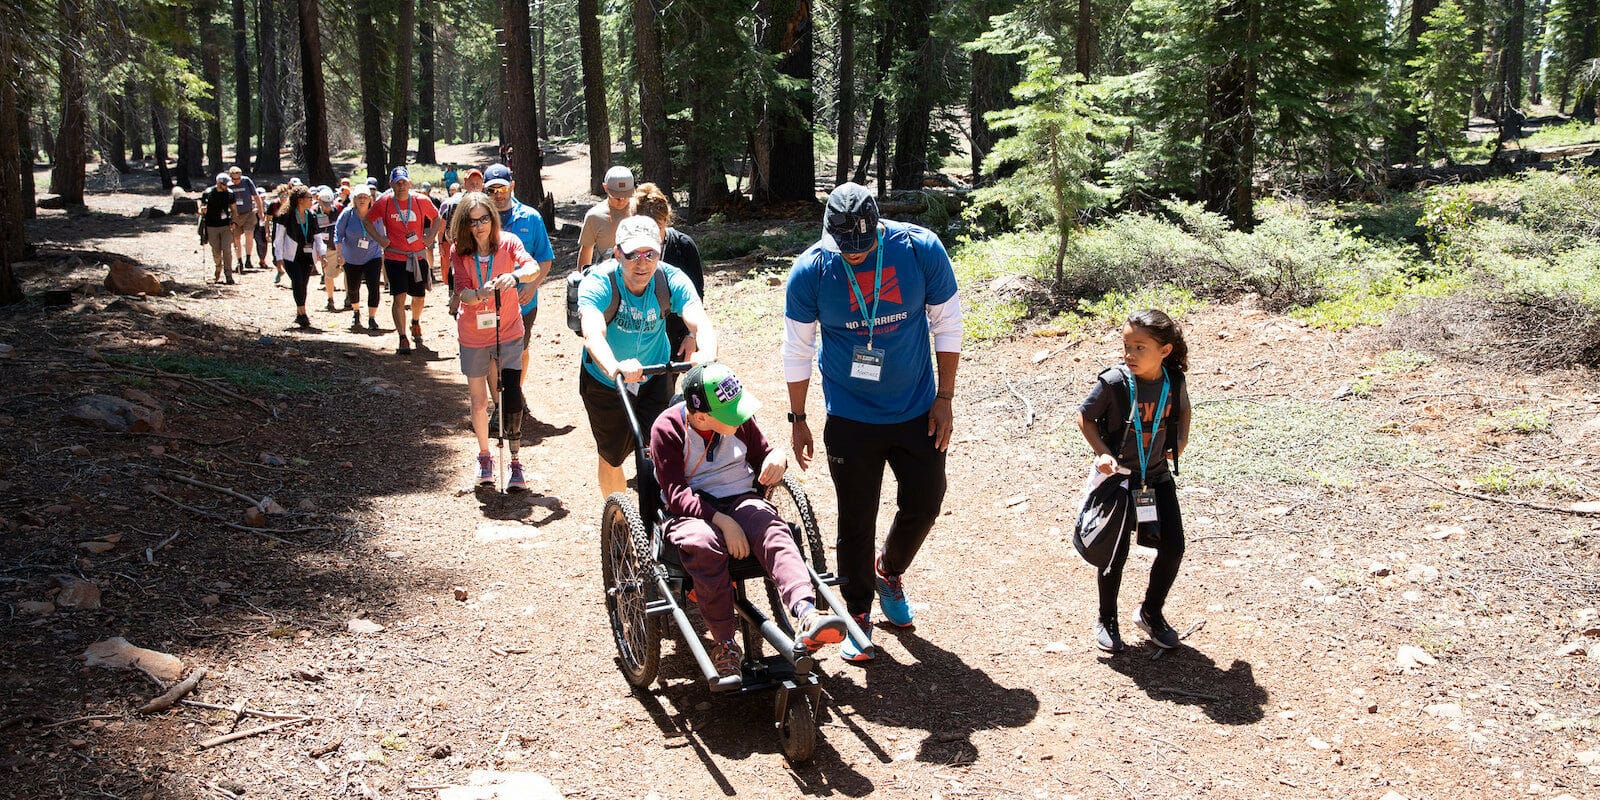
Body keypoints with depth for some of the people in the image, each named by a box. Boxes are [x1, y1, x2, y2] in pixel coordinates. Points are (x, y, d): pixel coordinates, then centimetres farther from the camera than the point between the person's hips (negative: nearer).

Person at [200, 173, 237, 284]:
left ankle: (229, 275, -4)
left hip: (226, 226, 1)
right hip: (212, 227, -1)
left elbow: (233, 208, 13)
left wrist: (234, 222, -1)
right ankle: (216, 277, 17)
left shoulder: (230, 193, 2)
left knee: (227, 250, -9)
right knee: (216, 252, 3)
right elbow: (202, 210, 4)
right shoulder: (207, 193, -5)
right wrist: (202, 211, -20)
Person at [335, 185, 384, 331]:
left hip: (372, 258, -1)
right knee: (353, 289, 13)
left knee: (373, 286, -16)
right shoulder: (348, 214, -10)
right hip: (352, 259, 1)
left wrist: (383, 257, 10)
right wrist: (340, 254, -13)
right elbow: (338, 234, -5)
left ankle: (372, 318, -8)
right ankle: (356, 311, 42)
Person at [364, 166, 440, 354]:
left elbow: (436, 217, 17)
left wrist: (430, 236, 4)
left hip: (418, 257, 2)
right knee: (399, 298, -8)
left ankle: (415, 323, 43)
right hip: (394, 257, -2)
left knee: (419, 297, 13)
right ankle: (403, 339, -4)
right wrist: (379, 239, -1)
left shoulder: (422, 202, -1)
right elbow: (368, 221, 10)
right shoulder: (384, 203, -4)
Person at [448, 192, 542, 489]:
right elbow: (462, 292, -17)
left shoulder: (507, 242, -9)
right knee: (479, 402, 11)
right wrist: (479, 294, -40)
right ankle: (484, 457, 33)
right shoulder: (460, 251, -7)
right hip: (473, 336, 1)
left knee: (512, 397, -10)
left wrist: (515, 276, -49)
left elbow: (533, 267, -27)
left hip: (508, 332, -1)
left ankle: (515, 464, 1)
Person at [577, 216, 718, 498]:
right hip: (605, 381, -1)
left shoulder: (671, 279, -22)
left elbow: (701, 324, -37)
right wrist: (615, 367, -68)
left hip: (655, 378, 1)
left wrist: (706, 354, -61)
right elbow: (592, 334, -46)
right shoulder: (598, 282, -29)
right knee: (612, 457, 12)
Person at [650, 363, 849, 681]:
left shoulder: (740, 420, 3)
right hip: (691, 511, -3)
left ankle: (807, 615, -54)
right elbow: (676, 494, -15)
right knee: (704, 544, -39)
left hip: (740, 500, 3)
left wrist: (777, 458, -9)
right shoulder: (667, 428, -10)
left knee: (774, 531, -31)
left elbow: (761, 454, 18)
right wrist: (721, 520, -28)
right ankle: (724, 644, -29)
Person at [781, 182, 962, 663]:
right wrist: (797, 419, 0)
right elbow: (797, 350, -3)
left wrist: (944, 397, -3)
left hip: (917, 412, 2)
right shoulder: (810, 271, -15)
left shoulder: (922, 249, -14)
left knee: (924, 504, 11)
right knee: (856, 520, 4)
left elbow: (947, 324, -2)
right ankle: (858, 614, 24)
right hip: (850, 419, -2)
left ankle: (889, 572, 40)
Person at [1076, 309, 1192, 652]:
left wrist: (1181, 440, 0)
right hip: (1118, 476, -4)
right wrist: (1102, 453, -18)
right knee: (1116, 553, 1)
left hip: (1158, 475, 4)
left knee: (1173, 547, 3)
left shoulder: (1174, 380, -9)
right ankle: (1107, 620, 24)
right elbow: (1084, 416, -8)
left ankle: (1151, 612, 27)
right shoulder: (1113, 382, -21)